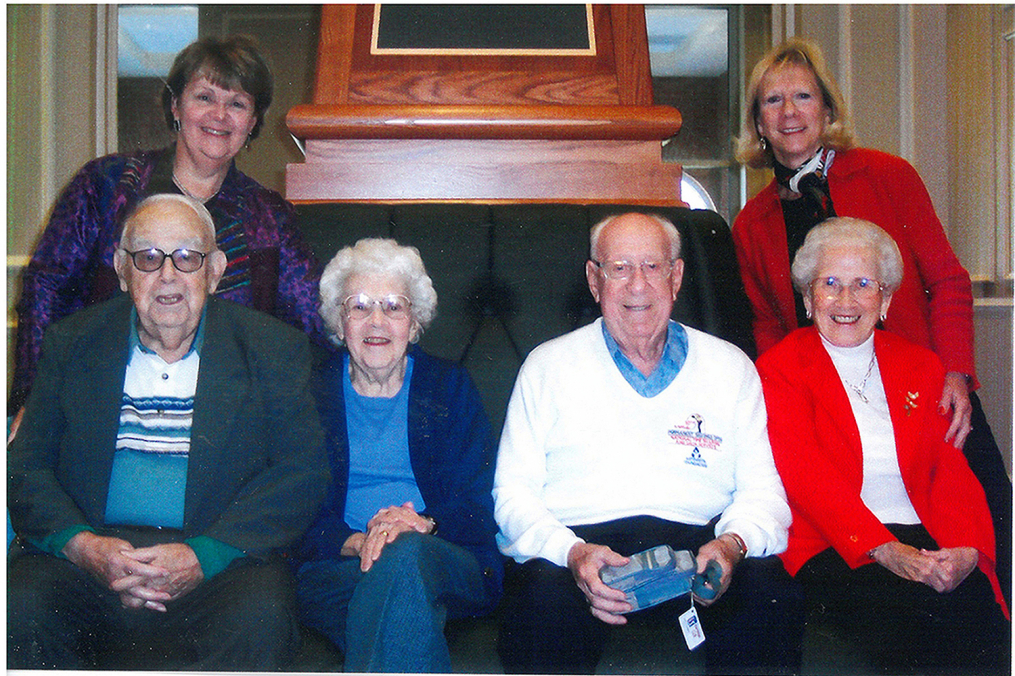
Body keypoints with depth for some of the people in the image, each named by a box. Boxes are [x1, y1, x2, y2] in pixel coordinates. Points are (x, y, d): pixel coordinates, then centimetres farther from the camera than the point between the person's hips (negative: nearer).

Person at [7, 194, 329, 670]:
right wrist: (83, 546, -13)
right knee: (19, 609, -28)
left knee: (259, 622, -32)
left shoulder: (274, 349, 6)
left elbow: (302, 475, -2)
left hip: (222, 556, -1)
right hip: (92, 552, 2)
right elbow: (26, 466, 8)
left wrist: (202, 557, -15)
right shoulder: (71, 342, 14)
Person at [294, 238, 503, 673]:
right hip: (338, 568, 0)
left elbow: (479, 507, 5)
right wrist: (356, 542, -16)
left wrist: (423, 525, -16)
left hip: (449, 567, 1)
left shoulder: (451, 387, 15)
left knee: (405, 555, -36)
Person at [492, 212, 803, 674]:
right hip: (577, 539, -1)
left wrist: (732, 543, -13)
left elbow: (761, 492, 12)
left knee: (770, 592, -29)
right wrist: (572, 552, -15)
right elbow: (514, 493, 6)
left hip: (696, 542, 2)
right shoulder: (548, 367, 12)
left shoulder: (731, 368, 16)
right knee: (544, 598, -35)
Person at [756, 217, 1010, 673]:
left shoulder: (921, 367, 19)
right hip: (832, 550, -3)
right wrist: (885, 550, -22)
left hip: (925, 540, 4)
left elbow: (950, 469, 9)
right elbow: (807, 474, -8)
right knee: (905, 607, -33)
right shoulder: (780, 370, 5)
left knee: (981, 611, -27)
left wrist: (966, 550, -11)